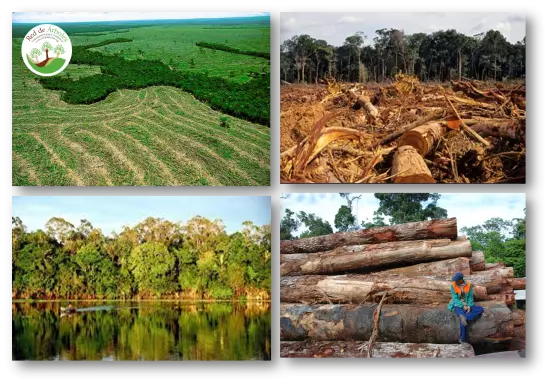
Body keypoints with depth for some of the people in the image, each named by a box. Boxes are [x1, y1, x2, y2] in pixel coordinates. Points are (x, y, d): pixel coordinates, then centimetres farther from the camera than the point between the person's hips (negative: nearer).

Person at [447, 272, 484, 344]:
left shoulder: (469, 285, -4)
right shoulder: (453, 286, -10)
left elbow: (470, 297, 1)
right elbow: (455, 298, -11)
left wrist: (469, 306, -16)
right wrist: (463, 306, -21)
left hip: (467, 305, 4)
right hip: (458, 305, -4)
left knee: (480, 309, -21)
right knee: (463, 319, -31)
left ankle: (465, 318, -37)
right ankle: (463, 339, -25)